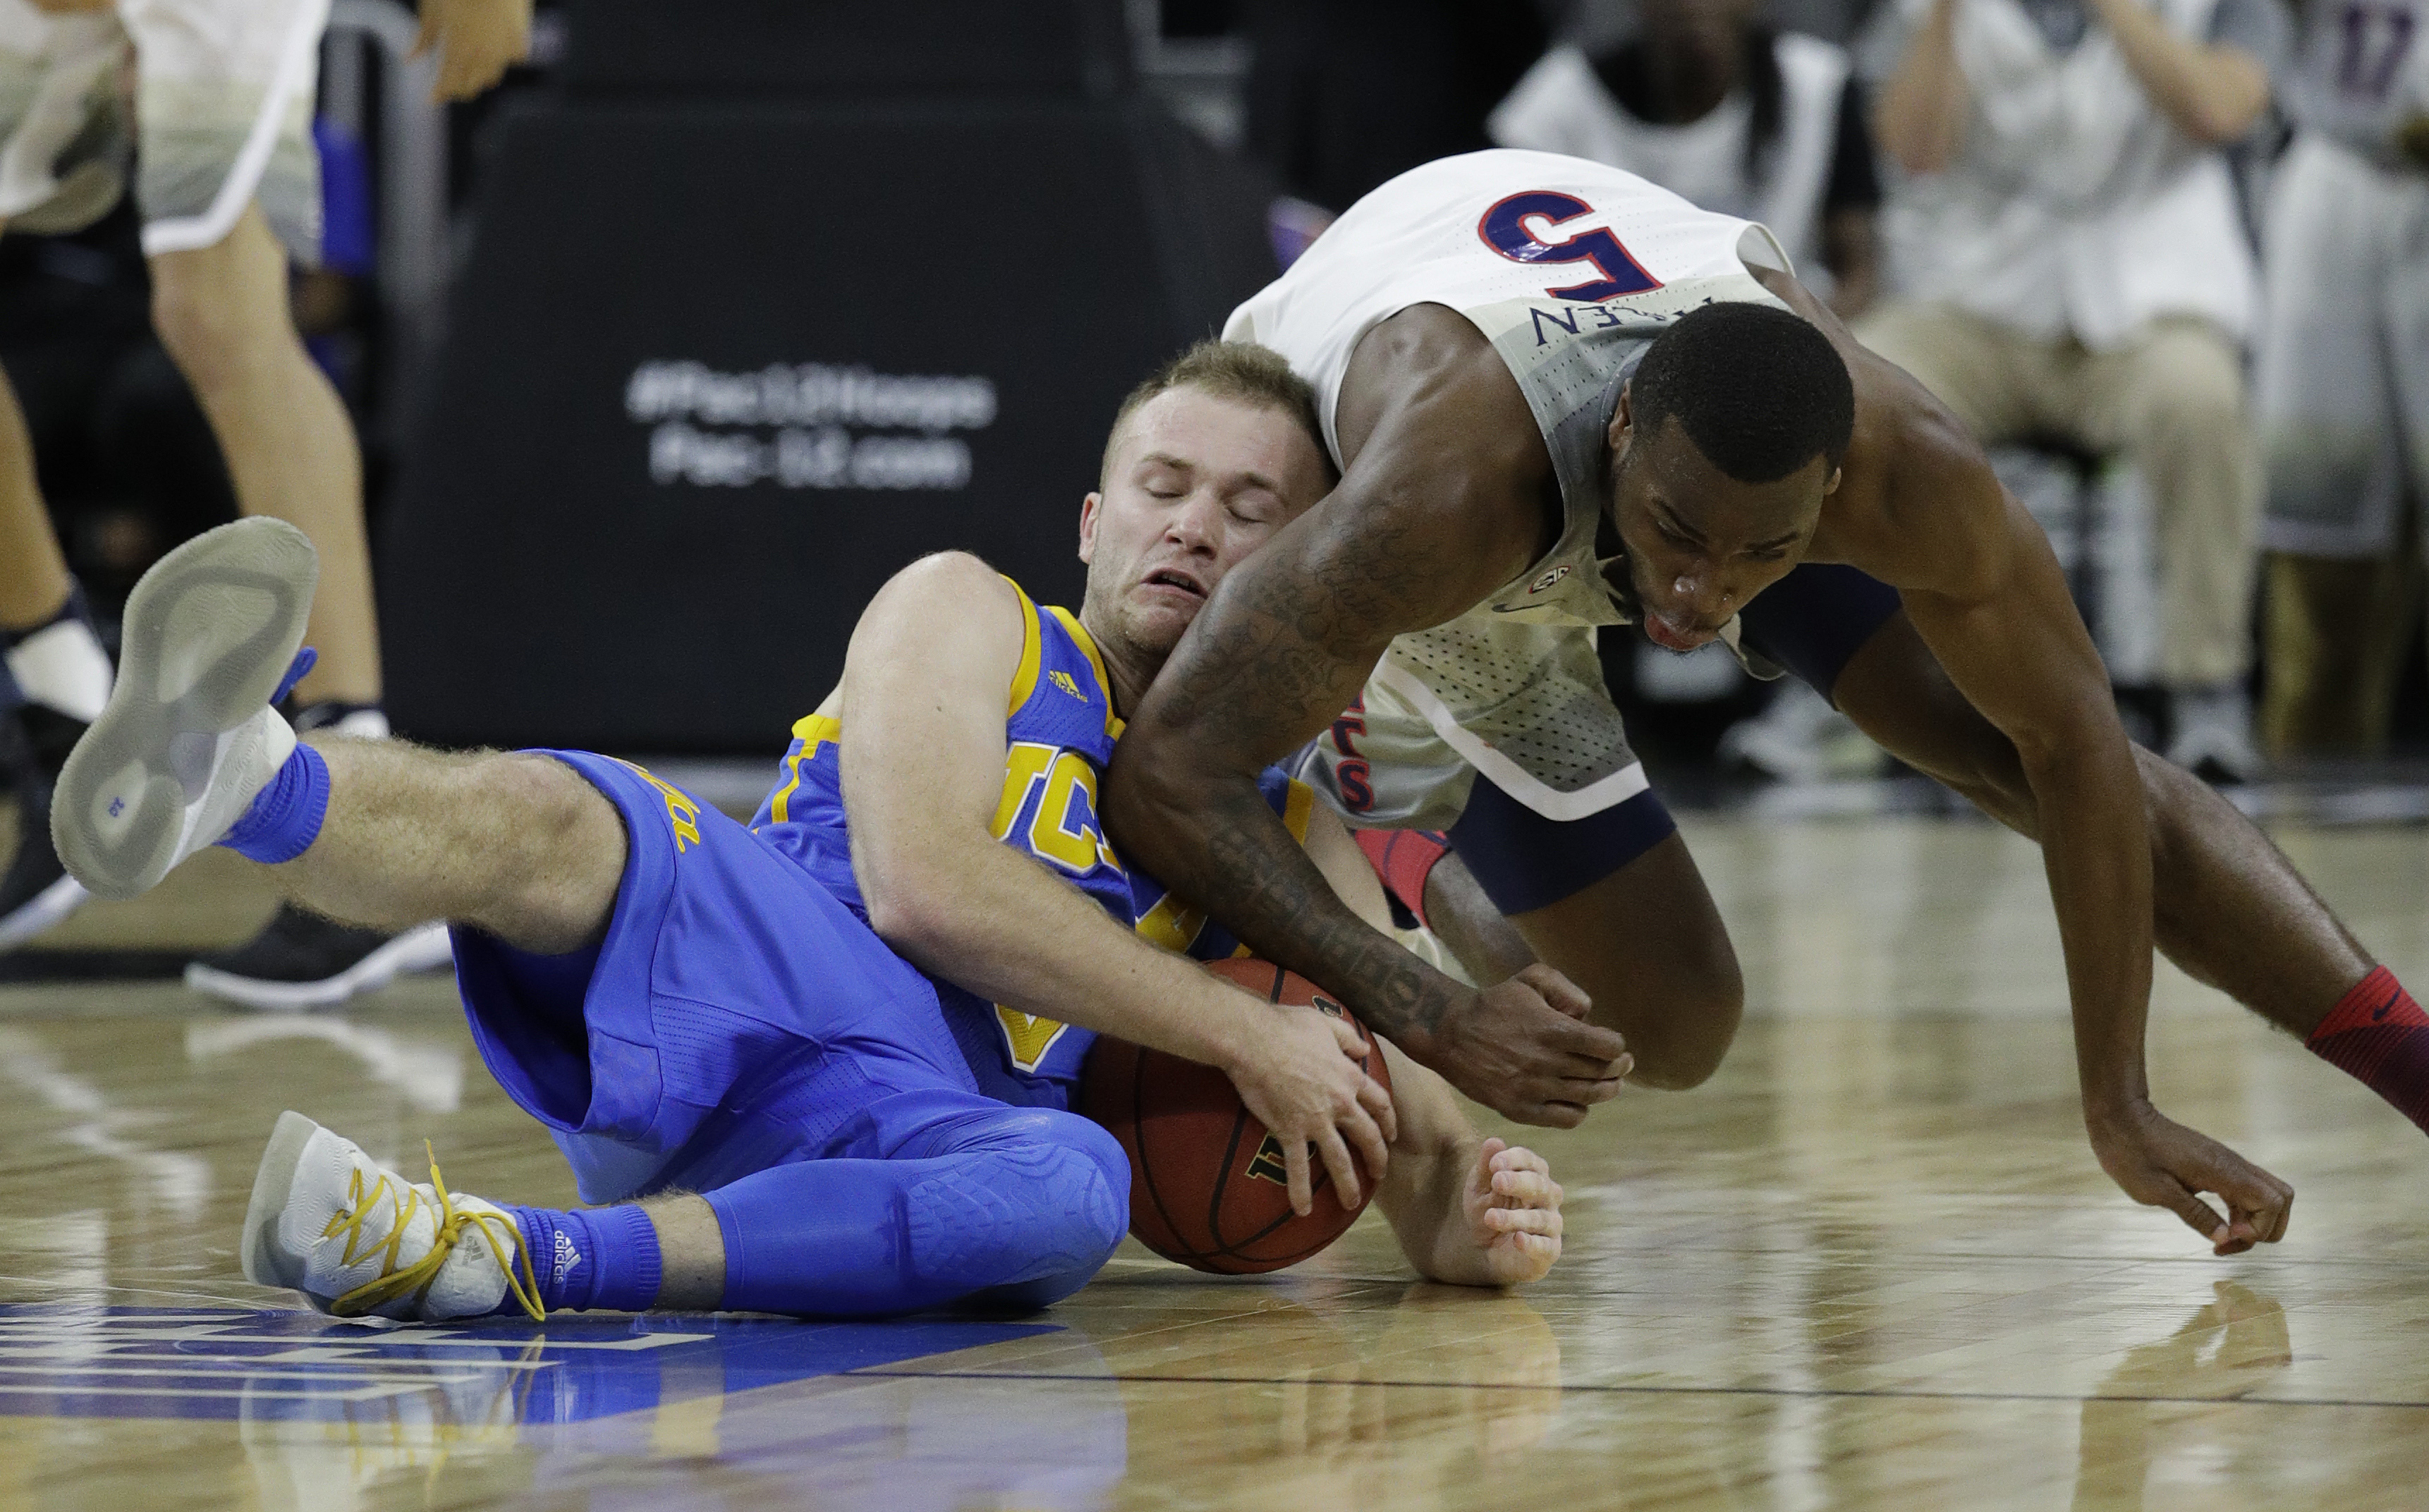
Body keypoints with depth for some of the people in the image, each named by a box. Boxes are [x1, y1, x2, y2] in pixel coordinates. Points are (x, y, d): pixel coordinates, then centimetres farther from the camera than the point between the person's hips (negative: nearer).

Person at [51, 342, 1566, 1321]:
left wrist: (1460, 1217, -4)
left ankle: (493, 1258, -50)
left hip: (929, 1124, 1)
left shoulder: (1294, 844, 26)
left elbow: (1398, 1091, 23)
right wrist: (1239, 1033, -5)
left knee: (1075, 1190, -37)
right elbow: (919, 883, -3)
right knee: (560, 820, -34)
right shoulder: (967, 618, 14)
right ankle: (227, 772, -69)